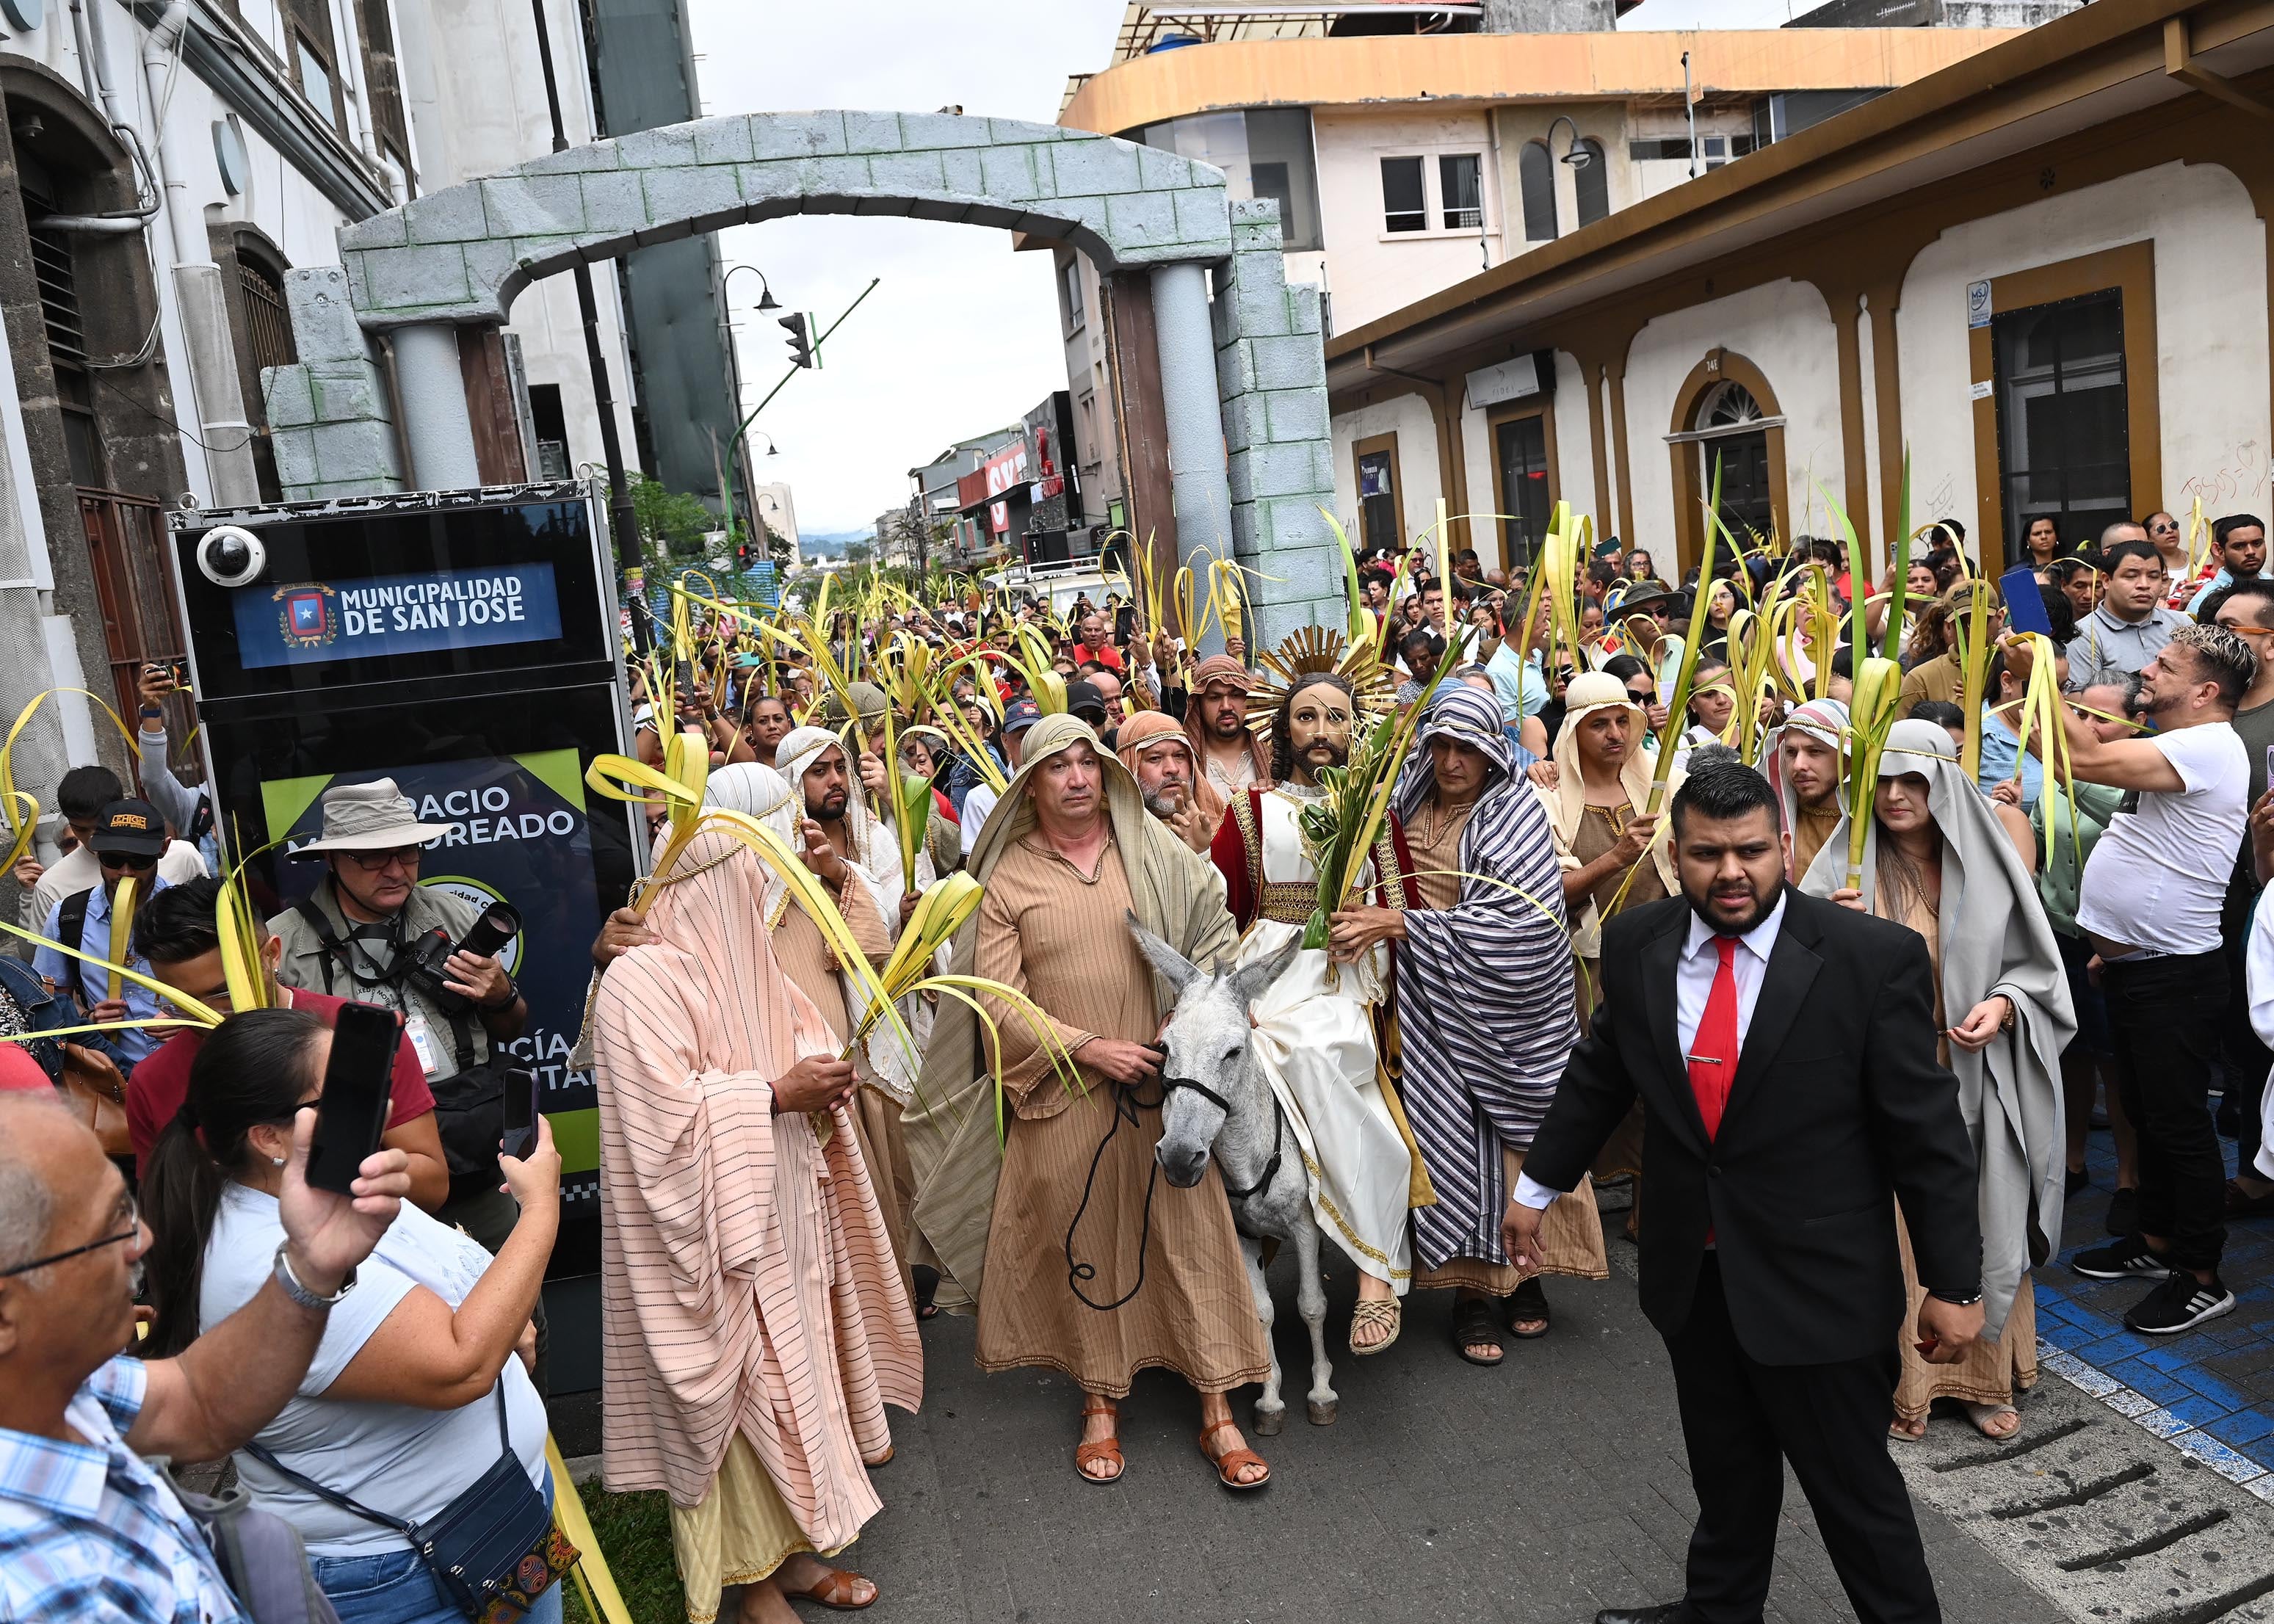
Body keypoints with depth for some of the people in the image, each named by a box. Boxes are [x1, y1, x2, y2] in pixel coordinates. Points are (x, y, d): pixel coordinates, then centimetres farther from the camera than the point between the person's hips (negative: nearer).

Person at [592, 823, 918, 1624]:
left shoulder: (741, 965, 9)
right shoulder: (644, 980, -19)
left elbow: (794, 1058, 18)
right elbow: (668, 1115, -25)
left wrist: (822, 1084, -3)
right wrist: (777, 1094, -22)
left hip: (780, 1220, 8)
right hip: (719, 1232, -8)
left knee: (791, 1376, 14)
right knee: (741, 1394, 2)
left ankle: (789, 1549, 29)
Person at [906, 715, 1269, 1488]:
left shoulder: (1154, 851, 3)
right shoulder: (1007, 878, 0)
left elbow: (1215, 933, 4)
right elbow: (1000, 1002, -4)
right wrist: (1089, 1047, -13)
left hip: (1161, 1081, 1)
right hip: (1062, 1092, 0)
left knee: (1190, 1231, 3)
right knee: (1085, 1241, 10)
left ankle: (1217, 1409, 15)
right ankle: (1101, 1400, 27)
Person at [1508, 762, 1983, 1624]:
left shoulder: (1874, 957, -16)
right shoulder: (1636, 945, -4)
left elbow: (1928, 1131, -11)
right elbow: (1598, 1074, 11)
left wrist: (1953, 1284, -7)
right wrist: (1538, 1185, 19)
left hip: (1816, 1283, -4)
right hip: (1690, 1269, 4)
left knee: (1855, 1485, 10)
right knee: (1725, 1469, 23)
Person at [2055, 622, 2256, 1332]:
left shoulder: (2209, 747, -20)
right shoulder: (2170, 749, 12)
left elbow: (2087, 760, -31)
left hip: (2174, 974, -10)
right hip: (2132, 965, 10)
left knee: (2179, 1123, 1)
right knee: (2147, 1113, 19)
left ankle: (2201, 1277, 13)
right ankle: (2156, 1243, 33)